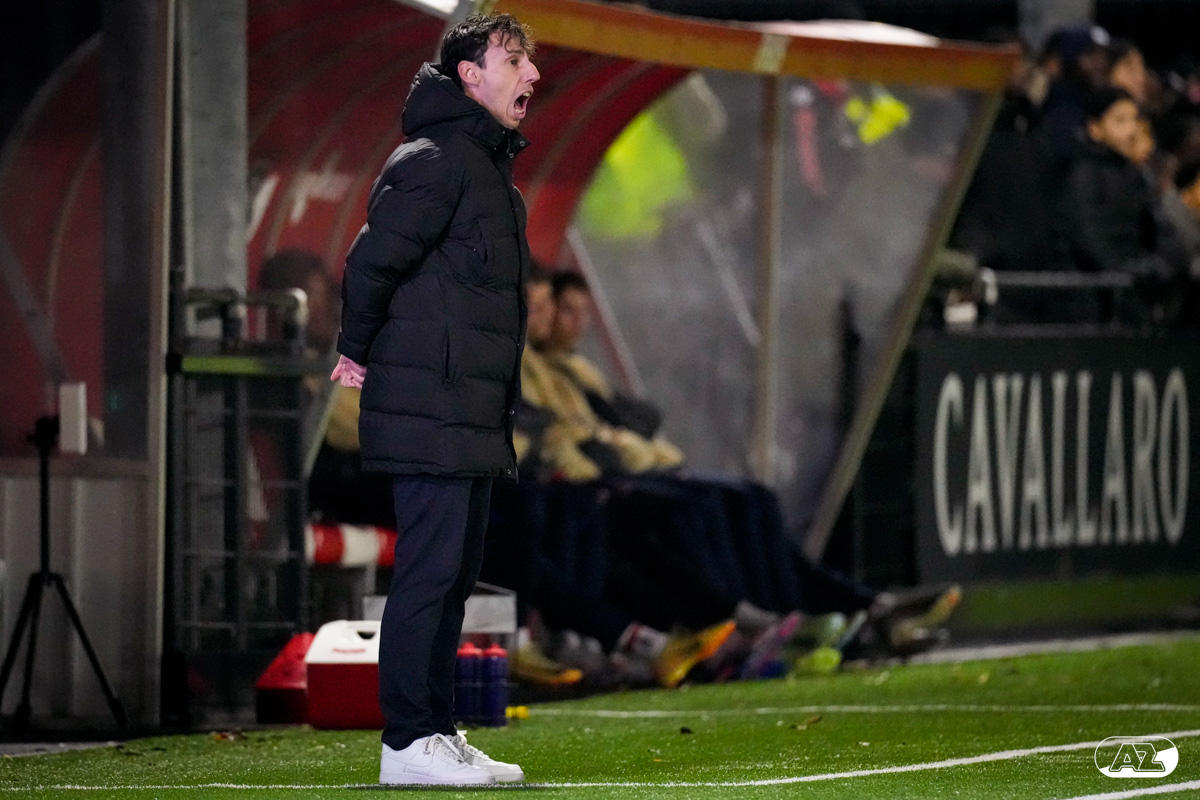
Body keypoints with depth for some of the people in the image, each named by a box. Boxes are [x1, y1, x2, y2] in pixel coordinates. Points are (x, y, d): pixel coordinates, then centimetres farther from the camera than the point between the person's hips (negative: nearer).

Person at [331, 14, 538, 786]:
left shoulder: (488, 167, 19)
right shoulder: (438, 160, -13)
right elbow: (374, 257, -16)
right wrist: (361, 352, -3)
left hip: (472, 416, 10)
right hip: (432, 411, -10)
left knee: (453, 576, 11)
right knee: (430, 572, -9)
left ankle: (438, 735, 16)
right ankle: (409, 743, -7)